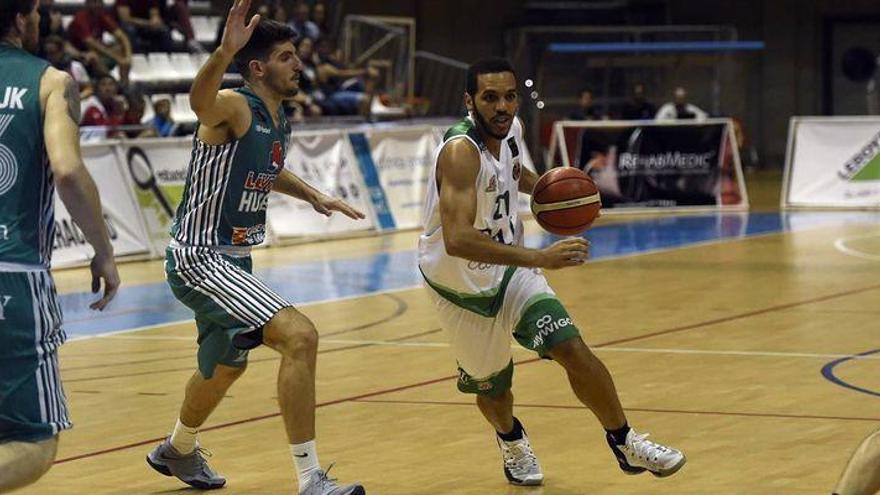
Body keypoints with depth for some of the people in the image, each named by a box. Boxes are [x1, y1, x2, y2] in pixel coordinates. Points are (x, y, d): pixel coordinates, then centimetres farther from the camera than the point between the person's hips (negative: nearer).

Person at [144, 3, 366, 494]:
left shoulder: (278, 121, 8)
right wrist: (223, 52, -65)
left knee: (225, 366, 30)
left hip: (233, 260, 10)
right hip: (200, 260, -10)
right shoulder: (234, 107, -20)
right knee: (300, 335, -24)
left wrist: (315, 196, 20)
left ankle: (179, 450, 58)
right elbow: (200, 101, -47)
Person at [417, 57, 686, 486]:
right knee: (489, 384, 14)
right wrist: (539, 258, -49)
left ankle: (625, 443, 2)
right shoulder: (460, 152, -32)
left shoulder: (511, 129, -8)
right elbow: (457, 240, -44)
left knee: (572, 349, -13)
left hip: (509, 267, 5)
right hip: (461, 285, -5)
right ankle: (511, 440, 48)